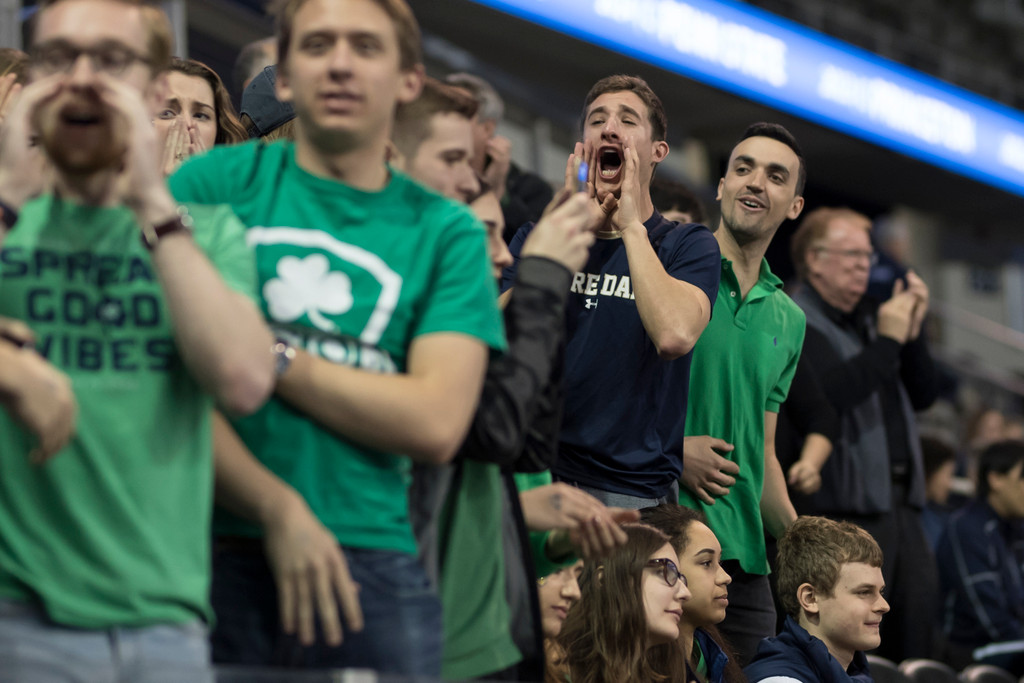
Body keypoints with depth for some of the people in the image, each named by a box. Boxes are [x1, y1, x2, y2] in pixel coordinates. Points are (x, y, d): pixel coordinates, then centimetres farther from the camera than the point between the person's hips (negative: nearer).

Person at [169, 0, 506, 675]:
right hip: (214, 551, -1)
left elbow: (435, 424, -3)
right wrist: (278, 510, -12)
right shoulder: (215, 184, 5)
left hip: (372, 563, 1)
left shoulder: (447, 231, 9)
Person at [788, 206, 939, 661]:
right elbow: (827, 394, -22)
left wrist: (912, 332, 5)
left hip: (900, 500, 8)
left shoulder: (869, 320, 21)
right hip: (847, 506, -8)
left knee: (920, 610, 5)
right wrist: (888, 341, -15)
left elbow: (924, 395, 20)